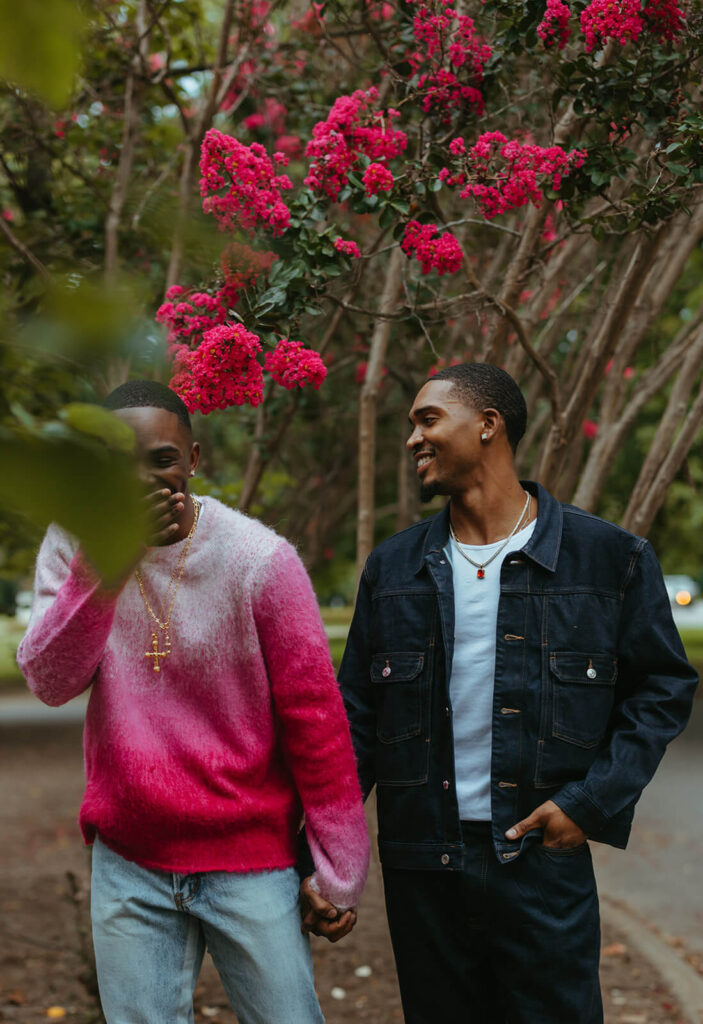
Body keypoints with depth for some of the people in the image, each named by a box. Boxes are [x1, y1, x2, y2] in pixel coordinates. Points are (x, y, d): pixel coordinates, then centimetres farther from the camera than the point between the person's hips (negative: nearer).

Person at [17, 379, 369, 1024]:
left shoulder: (259, 559, -10)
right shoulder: (72, 544, -1)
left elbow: (315, 720, -7)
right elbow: (51, 682, -14)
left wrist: (337, 873, -5)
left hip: (251, 861, -2)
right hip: (128, 862, 2)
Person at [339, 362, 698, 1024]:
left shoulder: (608, 558, 0)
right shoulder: (393, 568, 9)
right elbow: (358, 711, 12)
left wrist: (593, 802, -7)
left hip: (542, 860, -3)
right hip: (420, 867, 3)